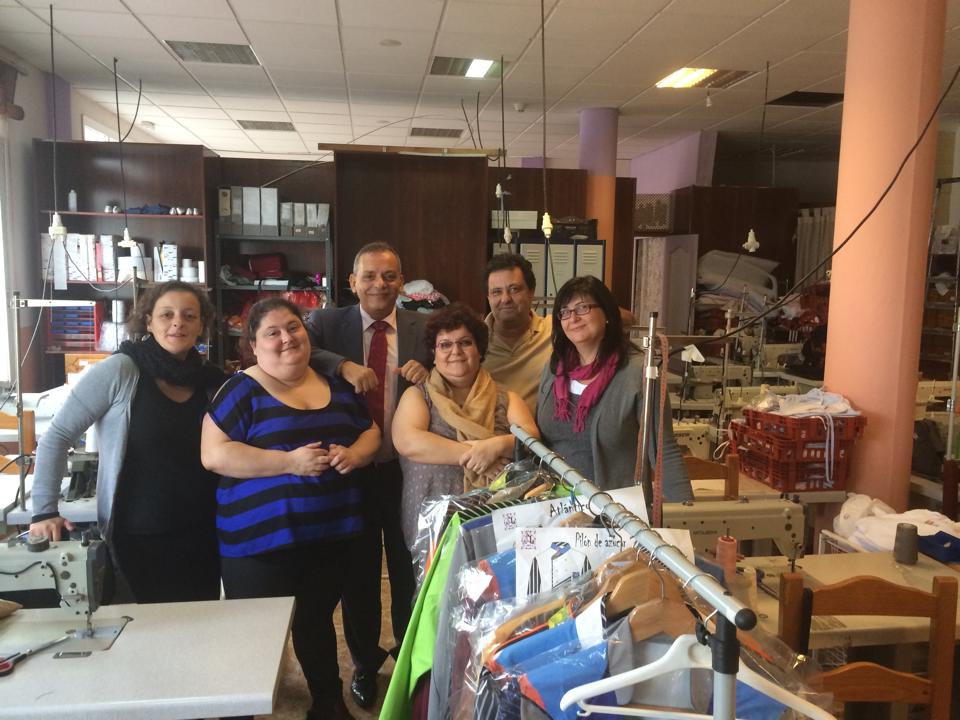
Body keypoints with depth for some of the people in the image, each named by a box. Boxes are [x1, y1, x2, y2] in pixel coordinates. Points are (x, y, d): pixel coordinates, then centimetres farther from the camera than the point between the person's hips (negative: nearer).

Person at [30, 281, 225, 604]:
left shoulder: (211, 381, 3)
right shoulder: (118, 372, -10)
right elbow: (57, 437, -6)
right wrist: (45, 511, -9)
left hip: (201, 538, 4)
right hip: (136, 540, -4)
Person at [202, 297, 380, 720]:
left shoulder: (336, 386, 7)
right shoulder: (242, 390, -8)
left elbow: (371, 433, 13)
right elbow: (214, 454, -16)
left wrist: (353, 454, -10)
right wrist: (290, 462, -23)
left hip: (330, 535, 5)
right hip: (261, 541, -5)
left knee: (317, 622, 23)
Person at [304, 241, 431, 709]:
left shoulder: (423, 329, -1)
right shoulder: (327, 323, -3)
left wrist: (426, 374, -20)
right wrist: (343, 365, -31)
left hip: (406, 470, 1)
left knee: (409, 568, 18)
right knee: (358, 571, 17)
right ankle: (365, 661, 40)